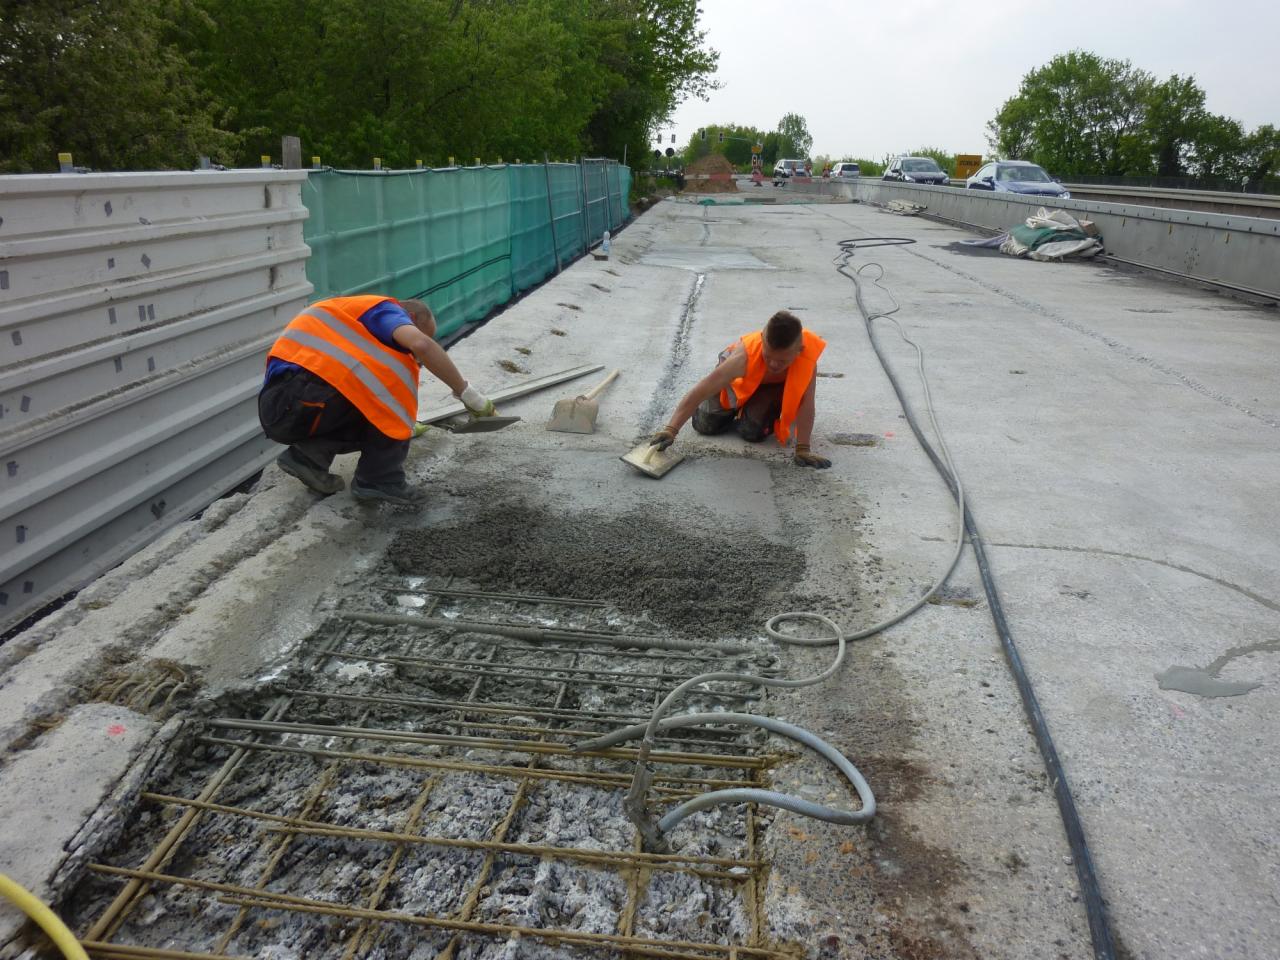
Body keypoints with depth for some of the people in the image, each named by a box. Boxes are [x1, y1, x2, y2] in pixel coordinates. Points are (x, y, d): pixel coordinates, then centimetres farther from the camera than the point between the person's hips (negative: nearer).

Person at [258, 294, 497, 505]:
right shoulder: (386, 309, 3)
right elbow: (422, 345, -20)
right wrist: (466, 393, -12)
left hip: (280, 405, 9)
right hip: (296, 402, -9)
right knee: (396, 377, -9)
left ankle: (309, 454, 6)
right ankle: (379, 479, -6)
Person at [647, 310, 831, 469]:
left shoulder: (807, 353, -43)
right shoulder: (745, 355, -45)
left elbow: (806, 402, -38)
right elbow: (701, 390, -44)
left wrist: (803, 449, -40)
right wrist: (670, 430, -49)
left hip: (775, 385, 0)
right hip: (739, 380, 0)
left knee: (752, 431, -20)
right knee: (705, 425, -4)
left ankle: (773, 416, 16)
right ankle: (737, 410, 29)